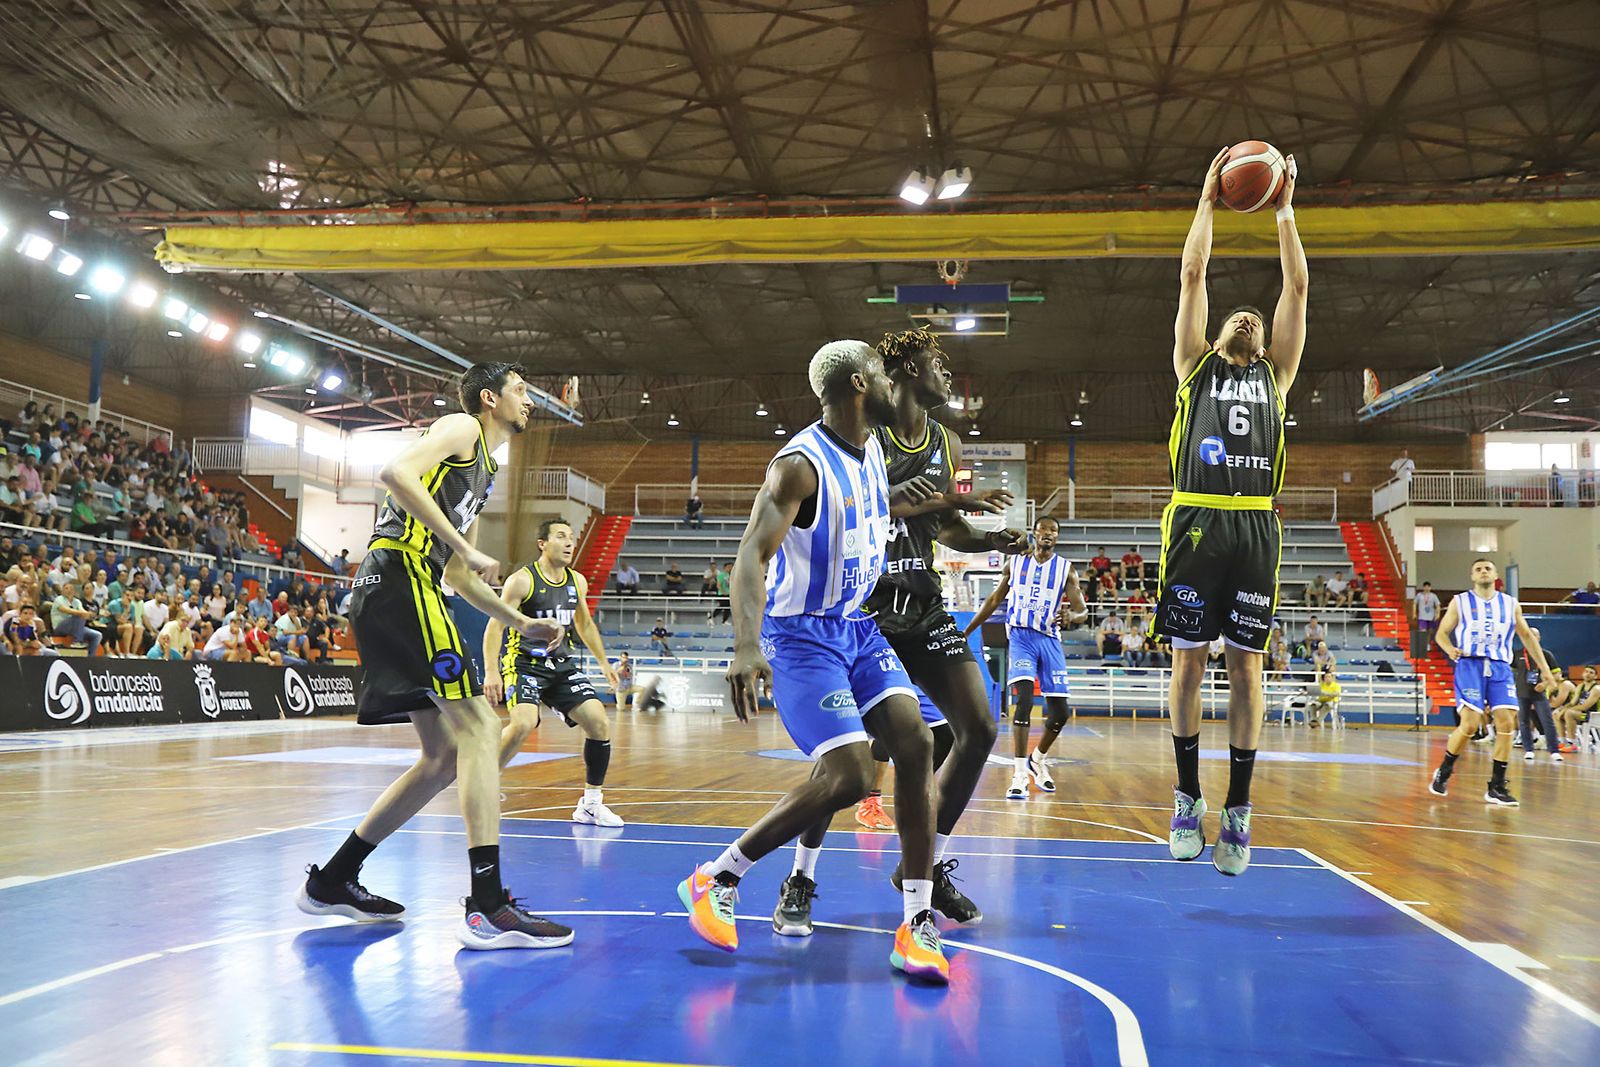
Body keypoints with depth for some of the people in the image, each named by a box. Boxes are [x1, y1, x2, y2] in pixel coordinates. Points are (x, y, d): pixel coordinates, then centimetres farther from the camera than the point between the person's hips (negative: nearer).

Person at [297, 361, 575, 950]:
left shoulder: (482, 470, 29)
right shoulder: (462, 427, 2)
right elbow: (396, 472, -18)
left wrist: (522, 623, 27)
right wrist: (466, 547, -19)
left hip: (389, 596, 10)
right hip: (399, 577, -10)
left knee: (446, 756, 10)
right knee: (478, 725, -16)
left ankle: (331, 881, 20)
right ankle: (488, 908, -20)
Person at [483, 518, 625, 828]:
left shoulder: (577, 582, 8)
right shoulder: (522, 580, -10)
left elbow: (585, 623, 23)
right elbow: (495, 626, -12)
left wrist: (604, 662, 23)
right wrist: (491, 672, -21)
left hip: (563, 663, 6)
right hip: (524, 662, -6)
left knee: (599, 722, -7)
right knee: (524, 723, -29)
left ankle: (591, 805, 6)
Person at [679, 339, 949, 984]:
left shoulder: (873, 451, 8)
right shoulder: (801, 464, -19)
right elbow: (751, 555, -28)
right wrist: (747, 647, -41)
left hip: (859, 628, 8)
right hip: (802, 634, -8)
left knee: (916, 744, -9)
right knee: (847, 777, -18)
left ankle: (917, 928, -3)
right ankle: (715, 881, 2)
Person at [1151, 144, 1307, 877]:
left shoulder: (1275, 375, 21)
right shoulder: (1195, 366, 18)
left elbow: (1296, 286, 18)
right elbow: (1192, 274, 15)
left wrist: (1284, 209, 23)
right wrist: (1209, 198, 20)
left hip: (1255, 527, 1)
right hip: (1196, 521, -1)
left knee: (1246, 665, 2)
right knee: (1189, 660, 1)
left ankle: (1238, 810, 7)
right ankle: (1188, 796, 13)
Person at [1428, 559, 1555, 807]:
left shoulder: (1510, 604, 13)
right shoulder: (1460, 602, 6)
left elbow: (1527, 635, 19)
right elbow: (1442, 632, 7)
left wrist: (1544, 669, 15)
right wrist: (1450, 649, -16)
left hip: (1500, 667, 3)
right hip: (1470, 665, -3)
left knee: (1506, 723, -8)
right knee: (1470, 724, -14)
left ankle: (1497, 787, 3)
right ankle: (1443, 772, 9)